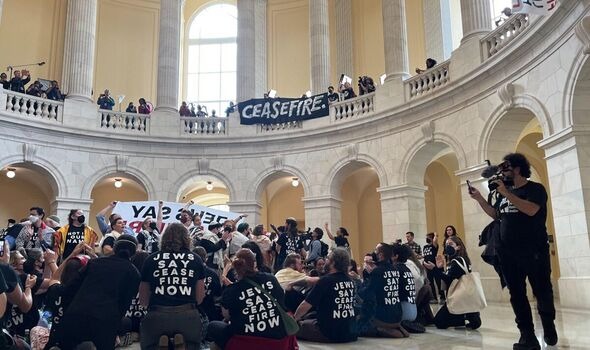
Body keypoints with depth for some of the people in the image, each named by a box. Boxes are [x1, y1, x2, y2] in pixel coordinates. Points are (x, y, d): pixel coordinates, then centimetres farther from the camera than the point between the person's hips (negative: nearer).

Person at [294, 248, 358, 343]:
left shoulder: (326, 280, -16)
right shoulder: (350, 281, 3)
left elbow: (305, 306, -13)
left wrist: (294, 319, 7)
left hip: (330, 334, -6)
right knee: (309, 319, 26)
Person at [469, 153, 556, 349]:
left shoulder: (535, 189, -6)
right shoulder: (503, 192, 13)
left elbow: (531, 210, -24)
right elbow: (495, 214, 20)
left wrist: (506, 193, -23)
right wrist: (479, 199, 8)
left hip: (534, 252, -6)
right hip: (508, 254, 6)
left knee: (542, 292, 7)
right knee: (517, 295, 3)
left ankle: (549, 328, 30)